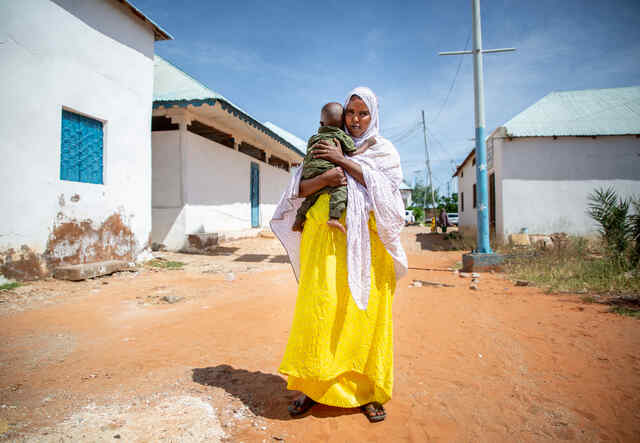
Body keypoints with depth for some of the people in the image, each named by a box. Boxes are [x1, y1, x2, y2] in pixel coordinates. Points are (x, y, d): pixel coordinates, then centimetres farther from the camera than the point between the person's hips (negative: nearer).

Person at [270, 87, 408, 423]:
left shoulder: (383, 150, 16)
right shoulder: (325, 148, 18)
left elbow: (387, 184, -5)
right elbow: (297, 189, 7)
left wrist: (343, 161, -7)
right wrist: (324, 178, -12)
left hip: (366, 241, 0)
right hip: (326, 239, 1)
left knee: (365, 312, -1)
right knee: (320, 307, -6)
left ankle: (369, 392, 13)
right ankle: (312, 386, 9)